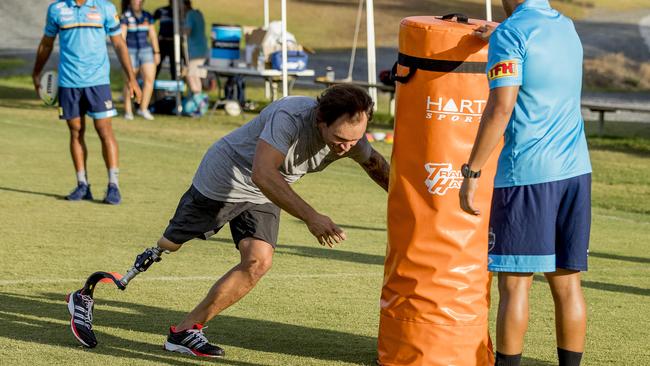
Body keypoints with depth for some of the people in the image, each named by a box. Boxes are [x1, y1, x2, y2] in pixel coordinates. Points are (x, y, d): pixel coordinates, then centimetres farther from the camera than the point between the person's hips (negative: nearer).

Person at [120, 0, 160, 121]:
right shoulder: (125, 17, -5)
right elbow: (122, 36, -10)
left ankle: (143, 109, -2)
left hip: (146, 51, 4)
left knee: (150, 79, -9)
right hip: (131, 51, -4)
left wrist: (157, 53, 10)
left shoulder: (147, 16, 9)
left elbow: (153, 36, 13)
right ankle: (128, 111, 10)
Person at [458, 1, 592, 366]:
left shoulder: (511, 33, -8)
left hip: (526, 175, -6)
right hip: (576, 171, 6)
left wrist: (471, 173, -14)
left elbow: (501, 108, -17)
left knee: (515, 282, -1)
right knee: (567, 282, 8)